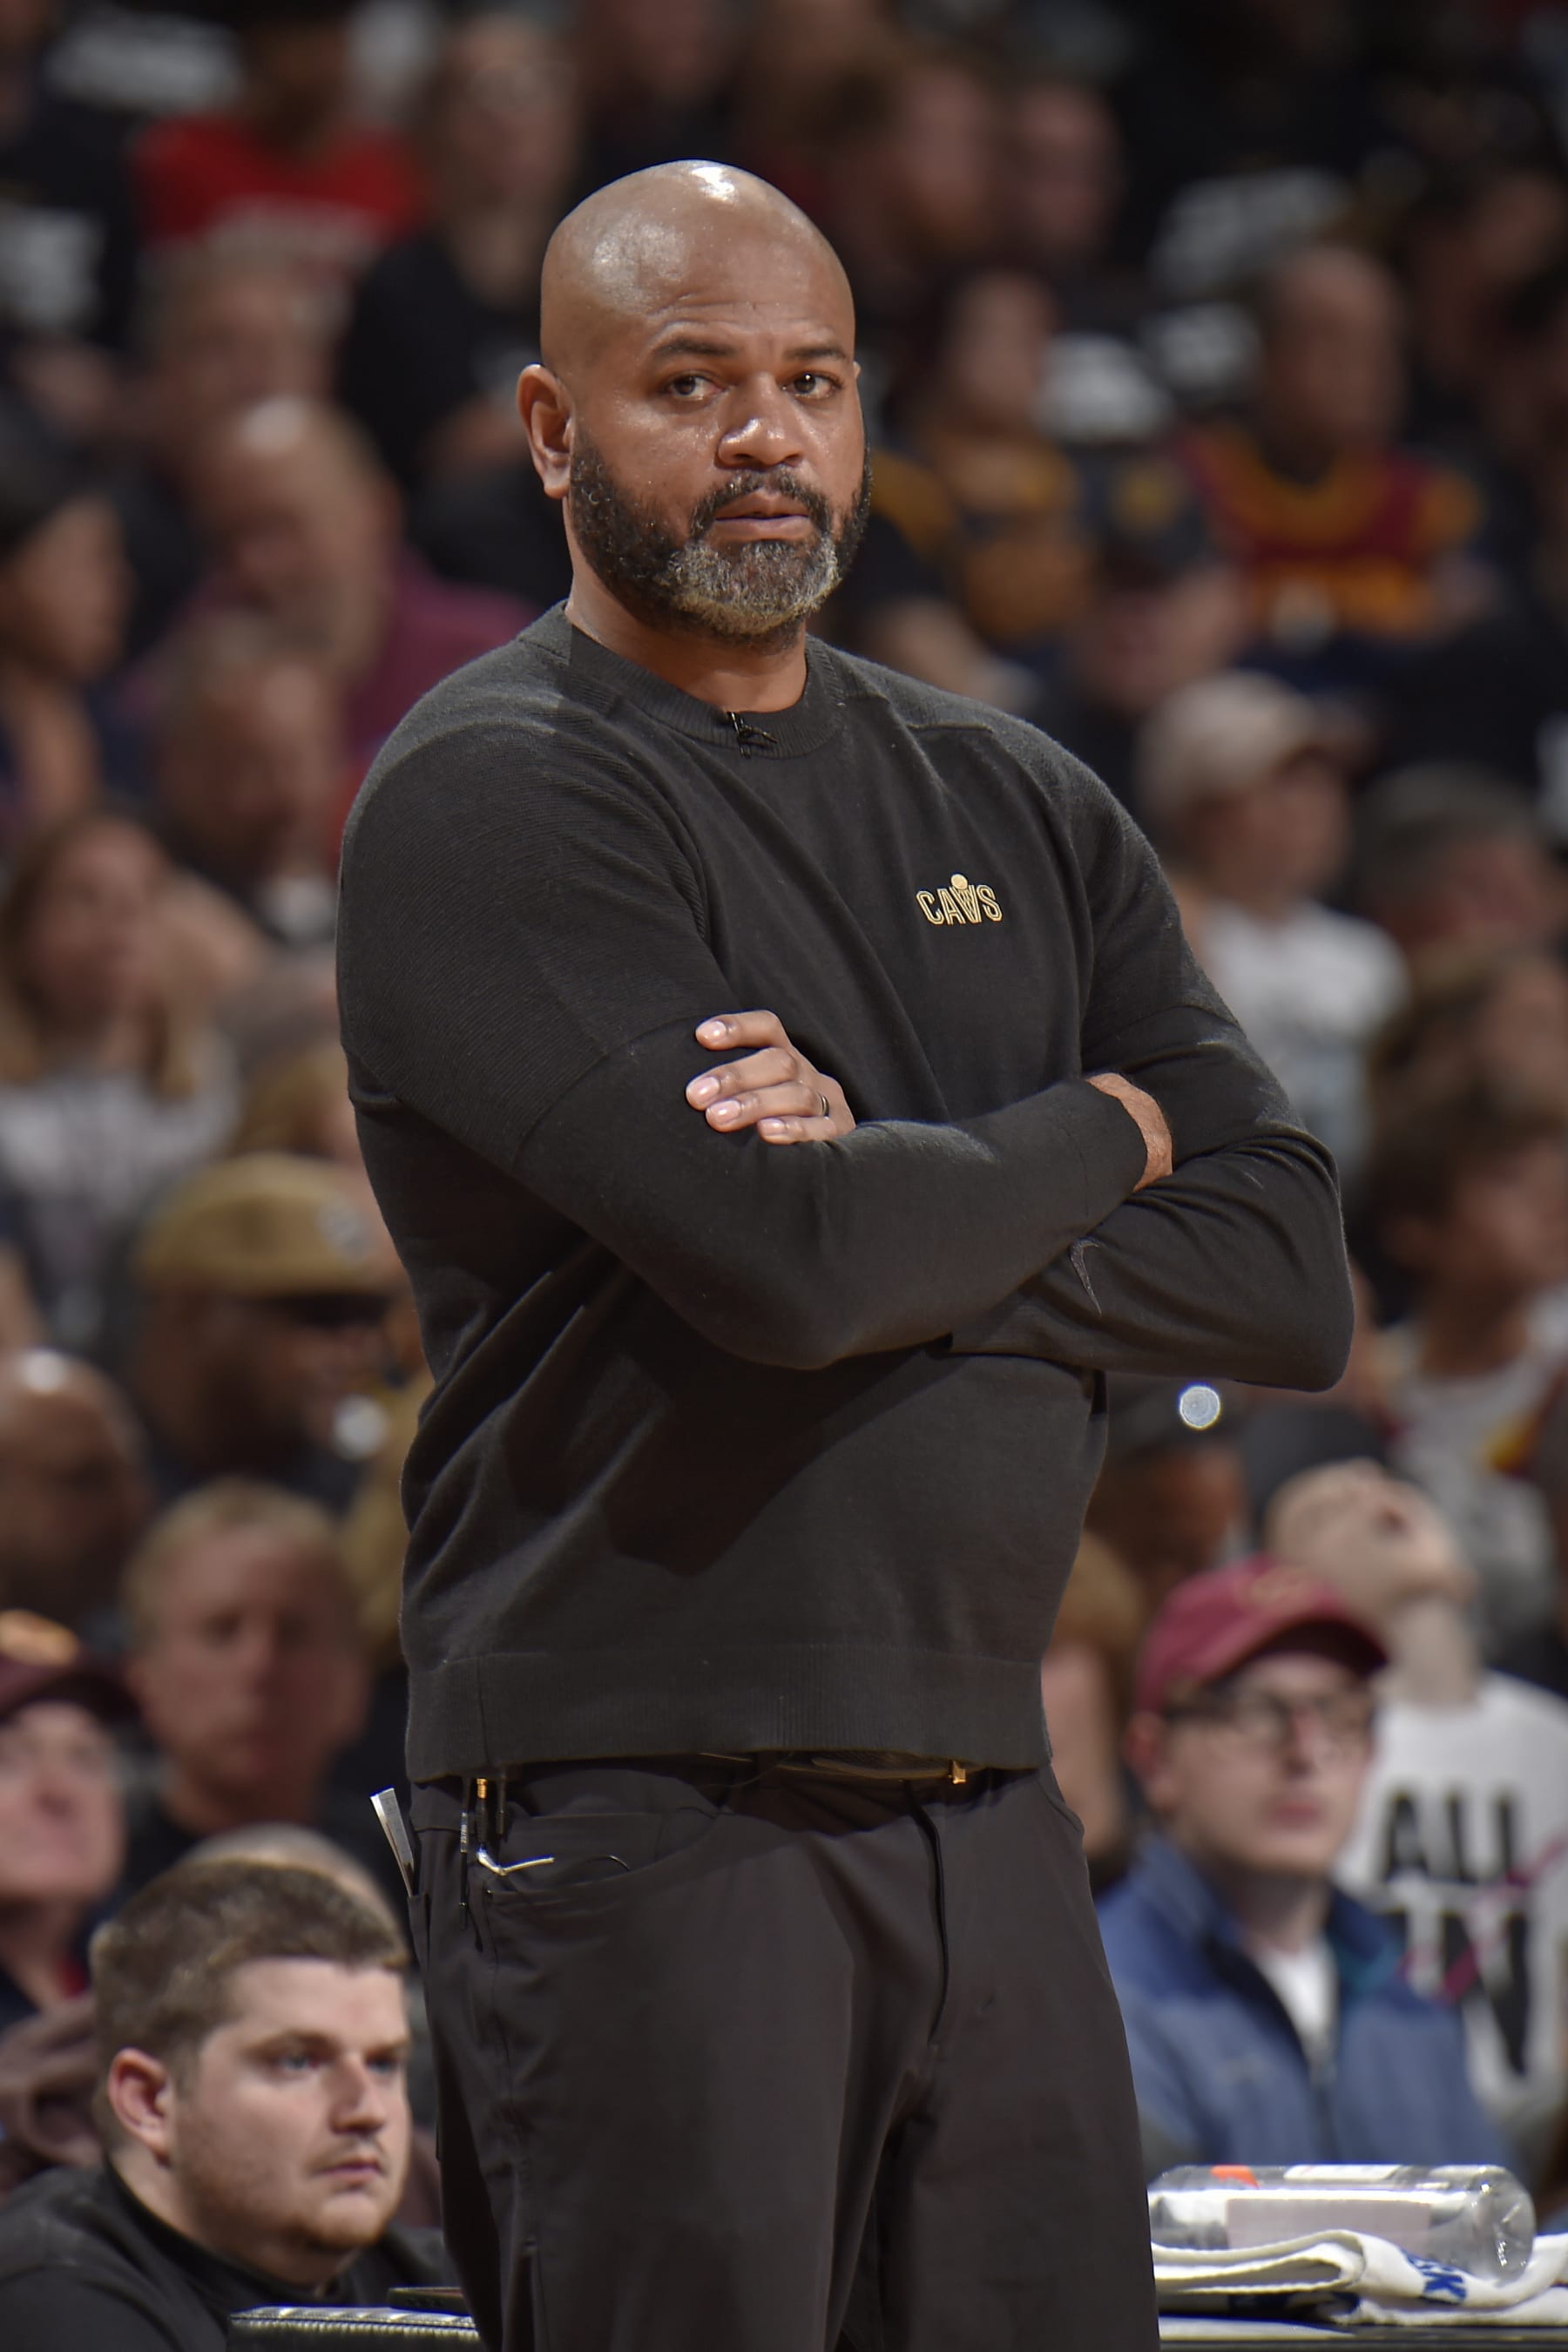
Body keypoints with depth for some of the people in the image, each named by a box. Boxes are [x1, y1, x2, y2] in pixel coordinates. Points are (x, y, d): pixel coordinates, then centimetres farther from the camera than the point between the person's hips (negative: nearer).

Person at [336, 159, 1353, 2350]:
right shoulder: (498, 795, -5)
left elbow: (1292, 1273, 5)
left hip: (991, 1815, 6)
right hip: (644, 1819, -6)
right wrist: (1091, 1139, 0)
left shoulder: (1014, 805, 16)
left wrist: (899, 1202, -10)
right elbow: (785, 1261, -19)